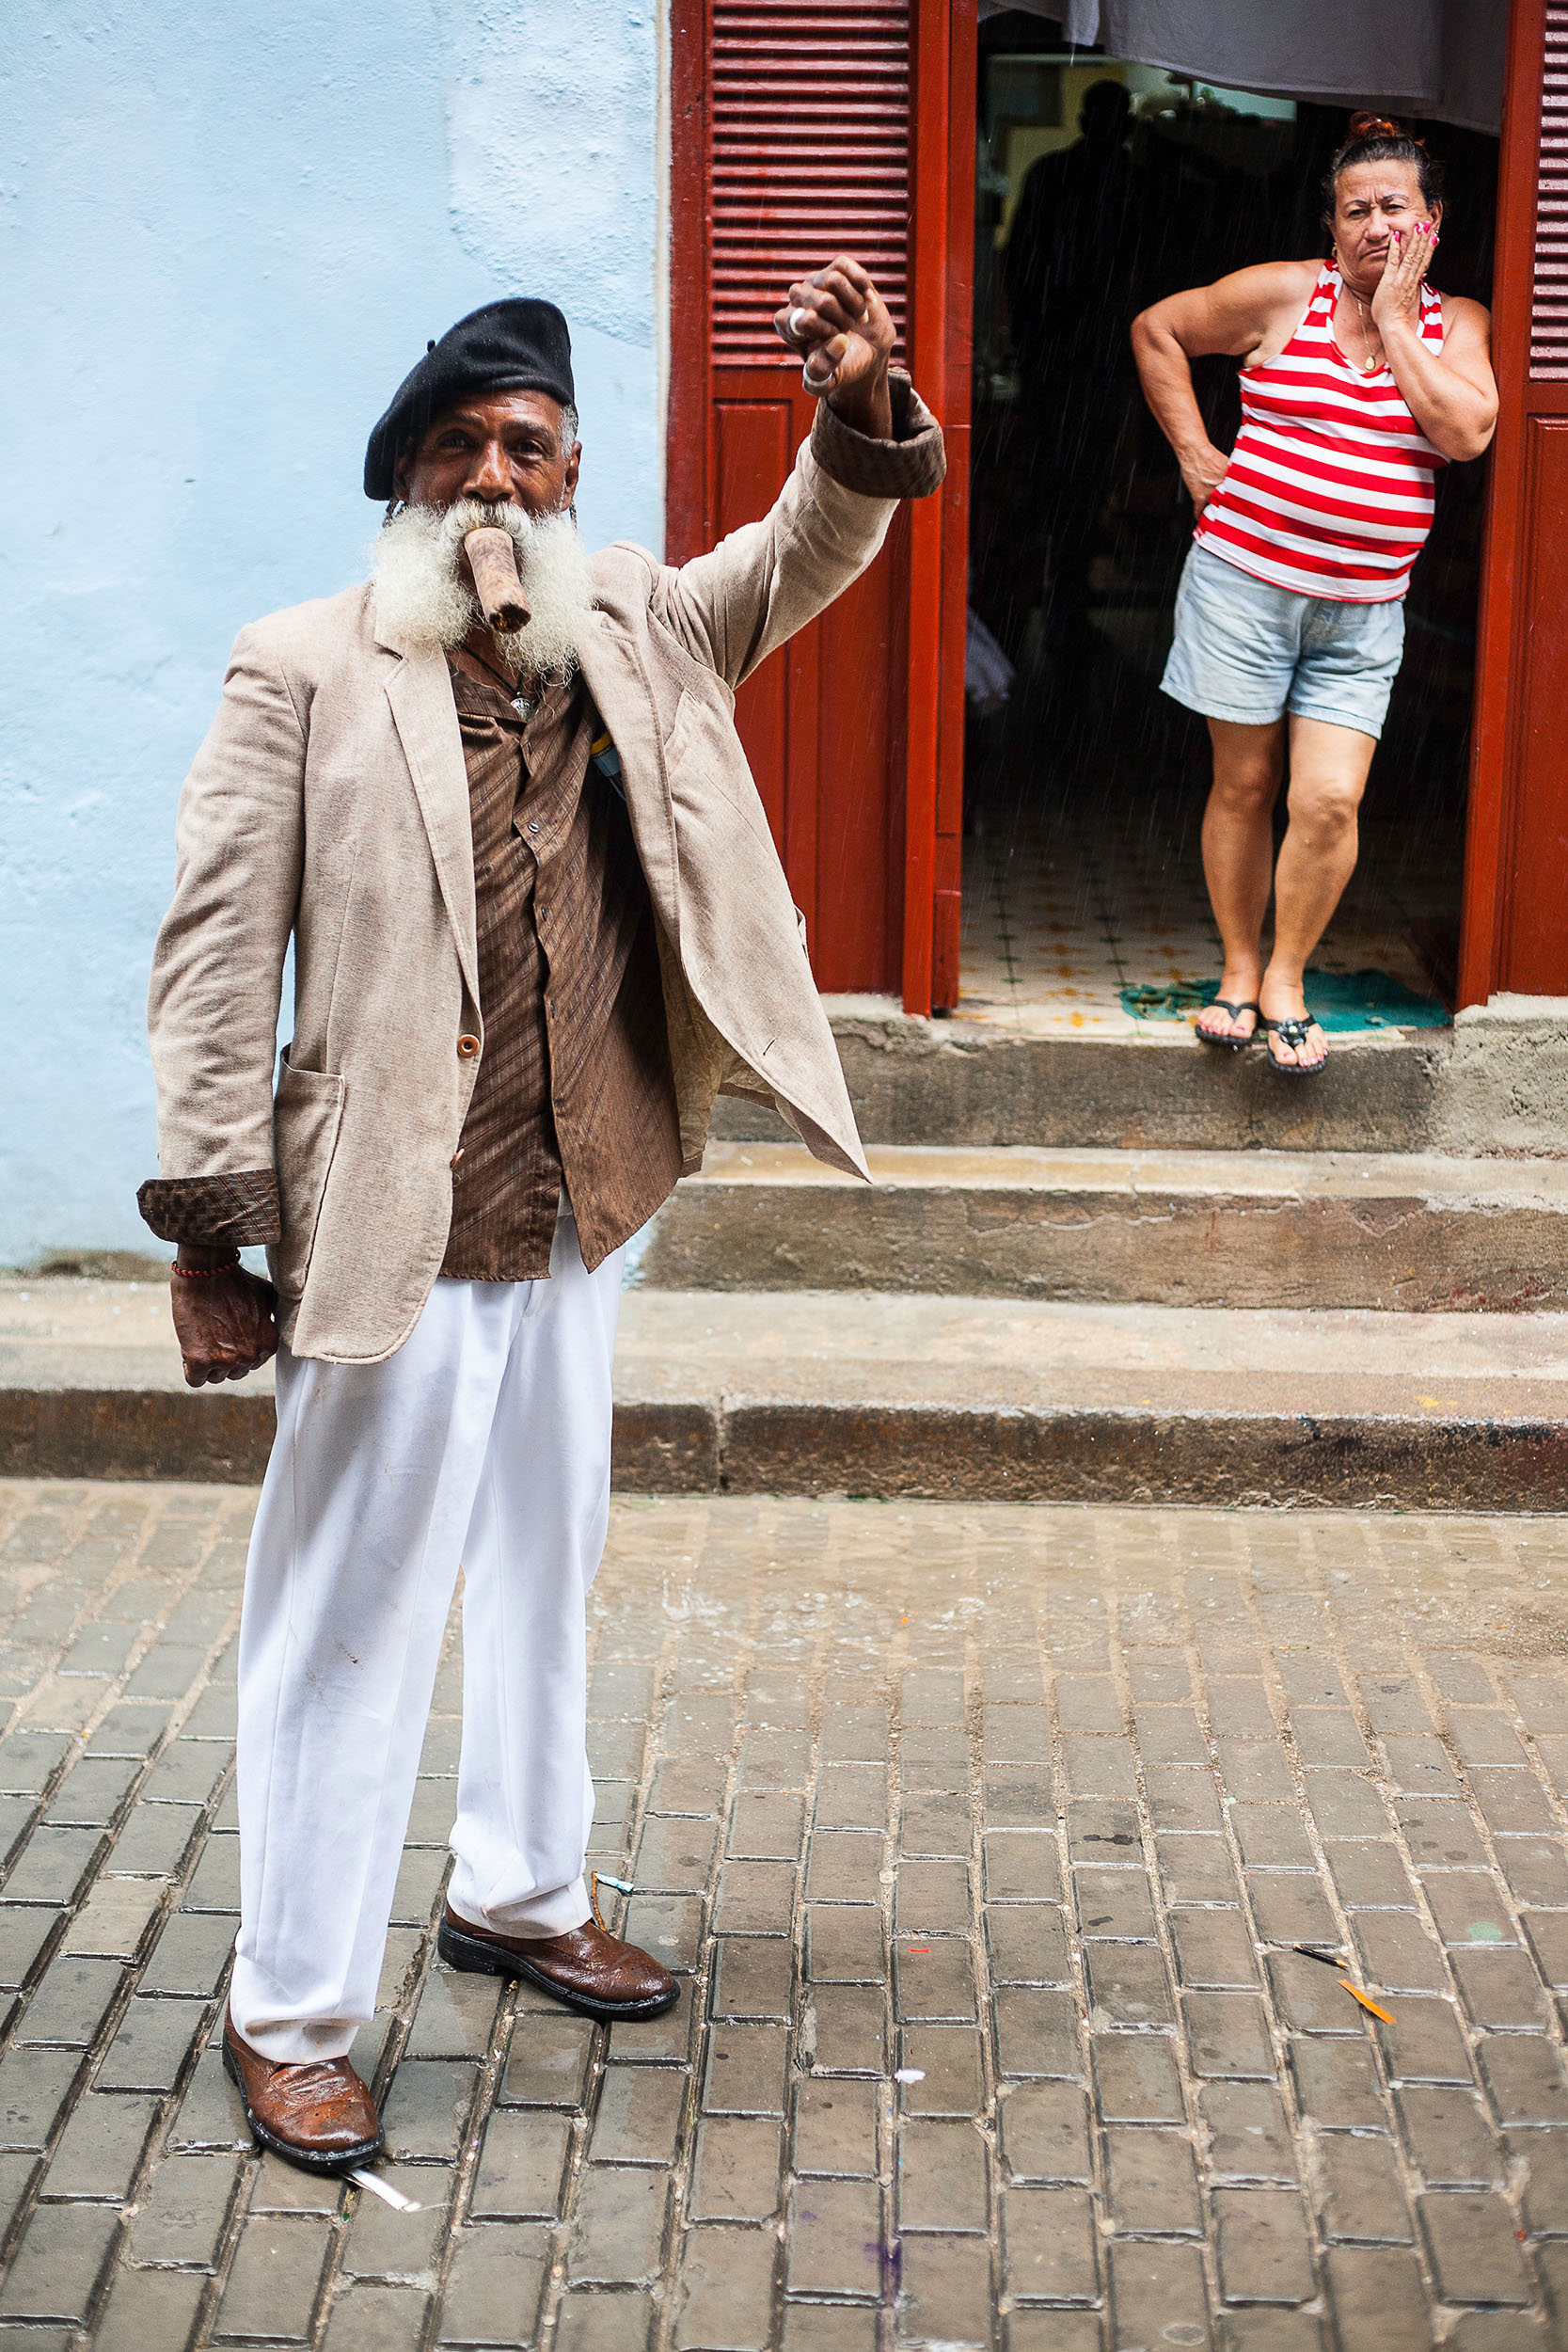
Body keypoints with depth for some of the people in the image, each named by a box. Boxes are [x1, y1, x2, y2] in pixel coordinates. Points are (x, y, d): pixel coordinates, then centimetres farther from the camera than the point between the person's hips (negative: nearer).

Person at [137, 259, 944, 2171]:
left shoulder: (635, 636, 8)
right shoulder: (303, 673, -8)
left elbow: (805, 558, 4)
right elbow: (217, 955, -11)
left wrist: (861, 418, -19)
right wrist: (206, 1233, -14)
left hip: (578, 1220, 6)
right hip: (389, 1235, -6)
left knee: (544, 1573, 21)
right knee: (347, 1622, 3)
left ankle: (521, 1894, 41)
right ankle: (288, 2014, 17)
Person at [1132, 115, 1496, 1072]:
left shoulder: (1457, 323, 5)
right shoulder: (1283, 294, -1)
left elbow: (1465, 432, -12)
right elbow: (1157, 329, 8)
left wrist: (1395, 321, -9)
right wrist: (1194, 453, 2)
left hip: (1361, 609, 1)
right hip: (1246, 579, -1)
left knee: (1330, 802, -7)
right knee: (1244, 784, 7)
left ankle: (1286, 980, 13)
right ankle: (1240, 969, 24)